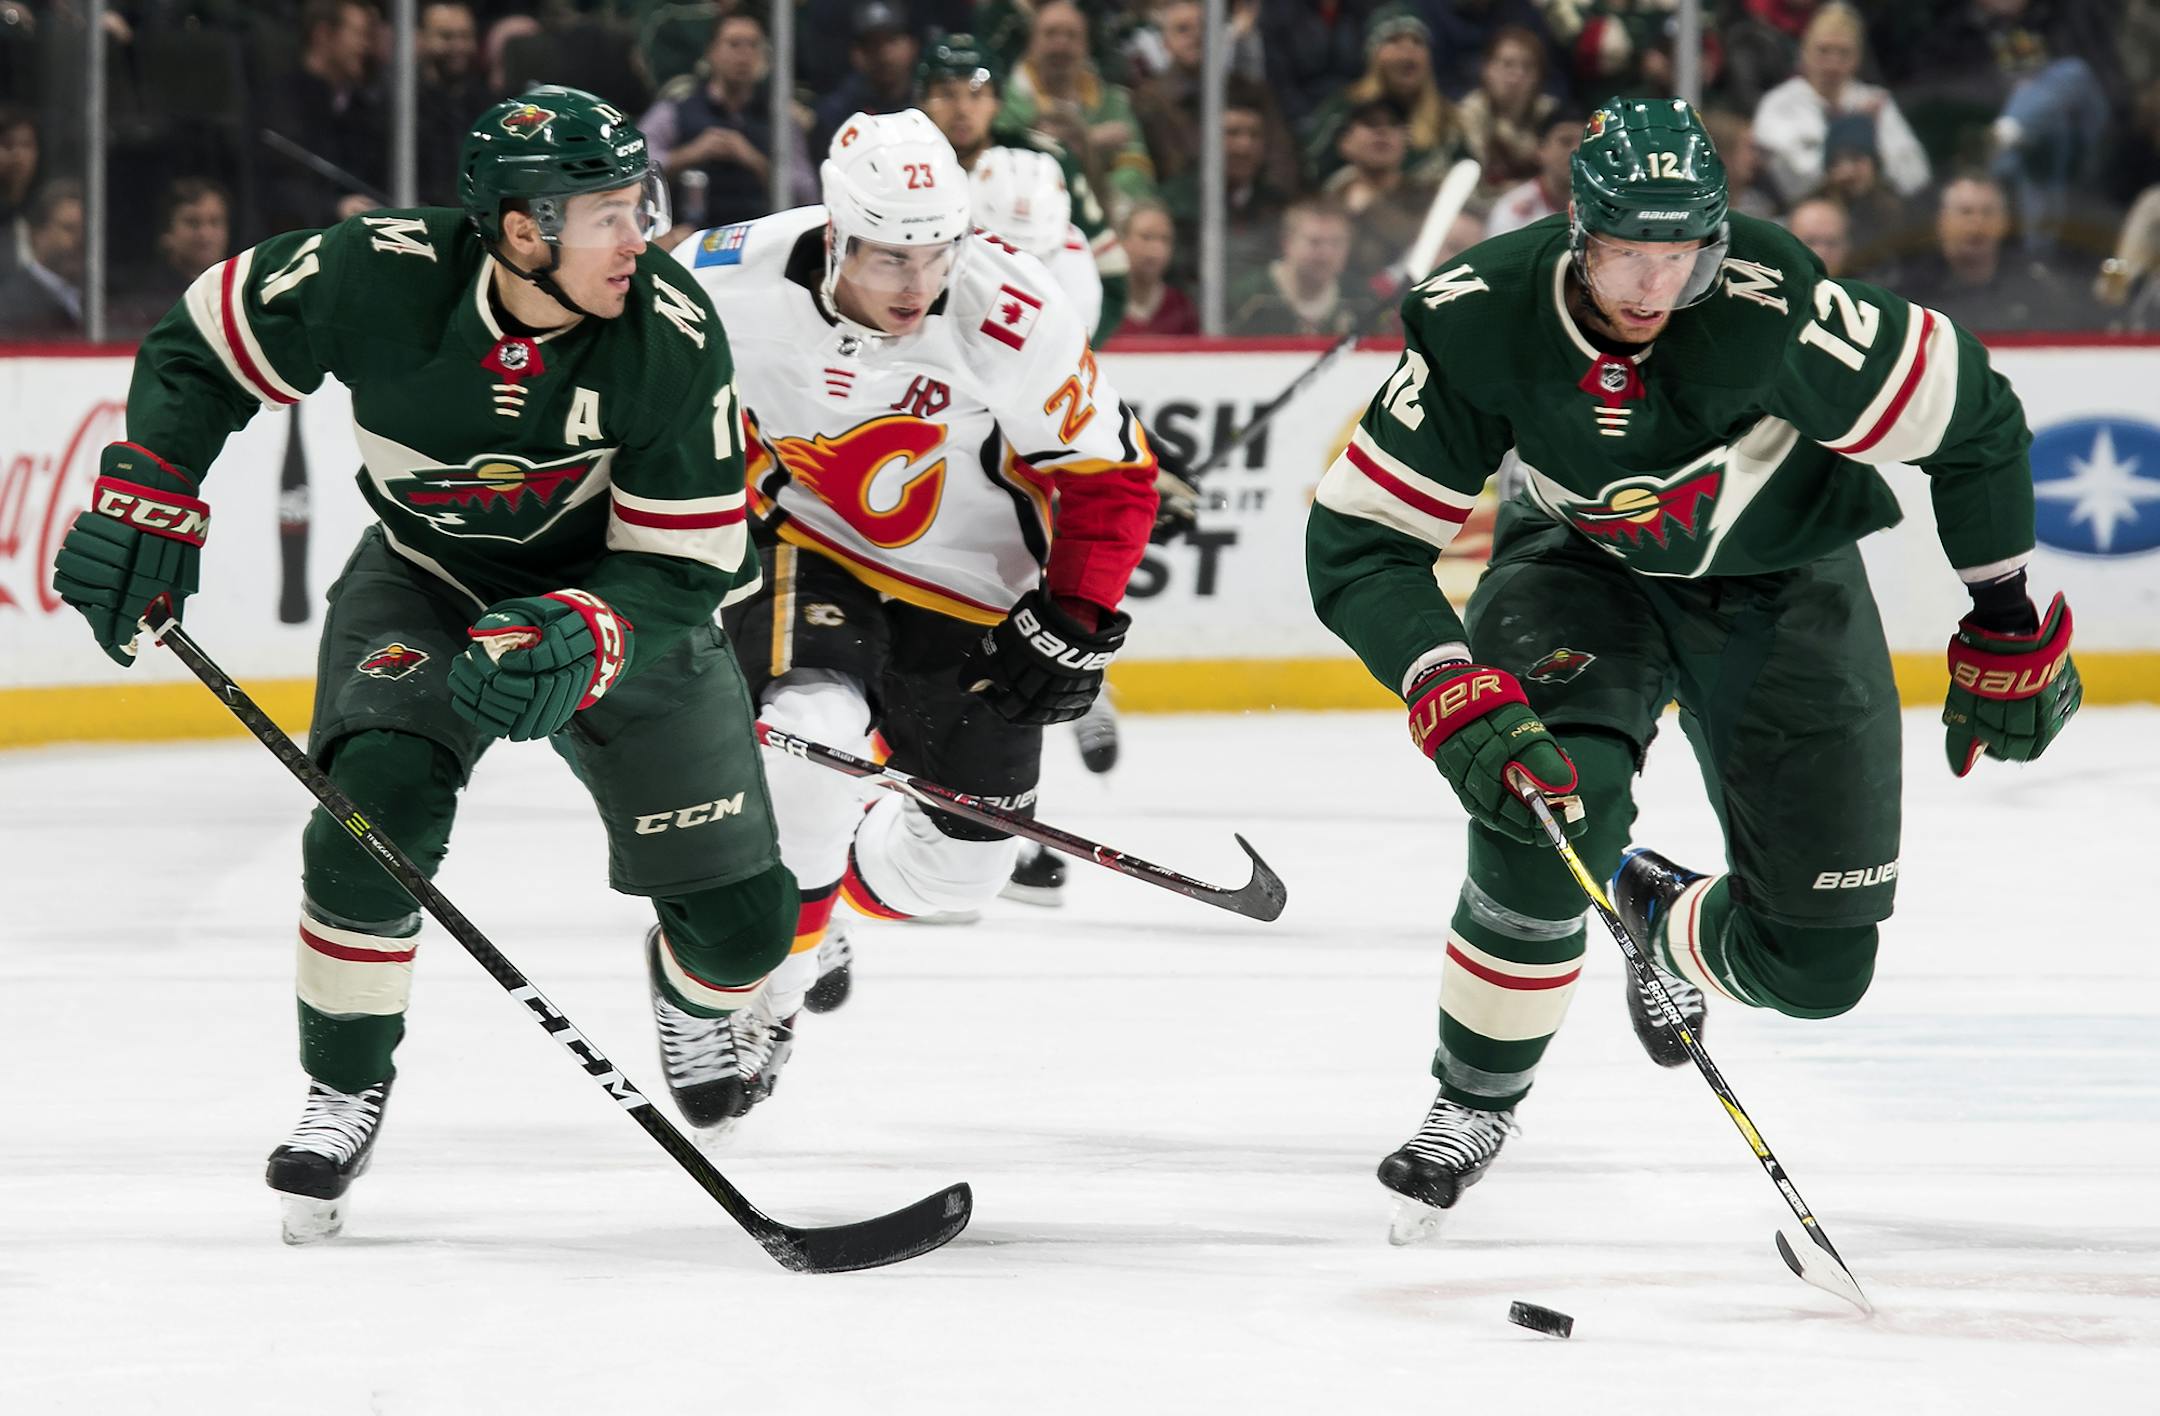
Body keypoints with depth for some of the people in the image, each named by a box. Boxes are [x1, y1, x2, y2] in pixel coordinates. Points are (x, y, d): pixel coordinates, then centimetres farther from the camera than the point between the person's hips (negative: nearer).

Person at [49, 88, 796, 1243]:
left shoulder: (672, 337, -28)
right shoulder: (377, 279, -28)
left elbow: (684, 564, -24)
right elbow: (201, 343, -9)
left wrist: (573, 642, -41)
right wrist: (147, 499, -16)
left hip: (621, 593, 1)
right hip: (428, 579, 0)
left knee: (741, 916, -2)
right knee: (380, 798, -29)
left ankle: (693, 993, 38)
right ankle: (345, 1090, -7)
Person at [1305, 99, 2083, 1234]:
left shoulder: (1766, 304, -35)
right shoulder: (1479, 321, -28)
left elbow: (1972, 423, -20)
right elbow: (1355, 544, -23)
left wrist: (2007, 629, -9)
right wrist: (1456, 702, -37)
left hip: (1782, 580, 0)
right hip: (1584, 564, 0)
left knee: (1818, 963, -5)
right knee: (1547, 790, -31)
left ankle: (1666, 923, 33)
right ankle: (1476, 1098, -8)